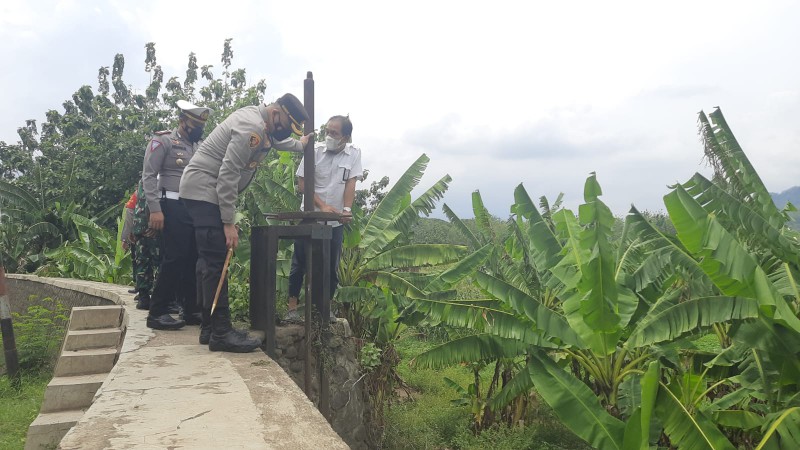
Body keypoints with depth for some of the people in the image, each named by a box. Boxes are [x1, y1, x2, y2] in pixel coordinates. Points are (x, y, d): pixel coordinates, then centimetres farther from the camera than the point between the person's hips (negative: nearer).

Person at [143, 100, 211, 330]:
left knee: (194, 259, 7)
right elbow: (148, 176, -8)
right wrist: (155, 210, -17)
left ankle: (192, 310, 16)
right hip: (174, 207, -6)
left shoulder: (200, 146, 19)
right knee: (174, 258, -9)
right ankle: (157, 312, 1)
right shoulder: (162, 141, -1)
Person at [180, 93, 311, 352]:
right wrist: (229, 223, -24)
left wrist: (300, 145, 47)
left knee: (209, 260, 10)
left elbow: (276, 140, 37)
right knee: (216, 261, -13)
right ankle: (221, 334, -10)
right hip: (204, 191, -11)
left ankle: (209, 328, 15)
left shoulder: (259, 121, 11)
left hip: (201, 192, 11)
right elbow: (228, 174, -25)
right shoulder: (251, 127, -21)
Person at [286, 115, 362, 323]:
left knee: (332, 267, 7)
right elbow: (302, 184, -7)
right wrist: (322, 206, -19)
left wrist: (347, 209, -25)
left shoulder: (354, 154, -2)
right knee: (299, 264, 3)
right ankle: (292, 307, 12)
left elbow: (351, 183, -8)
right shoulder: (314, 151, -7)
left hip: (336, 221, 1)